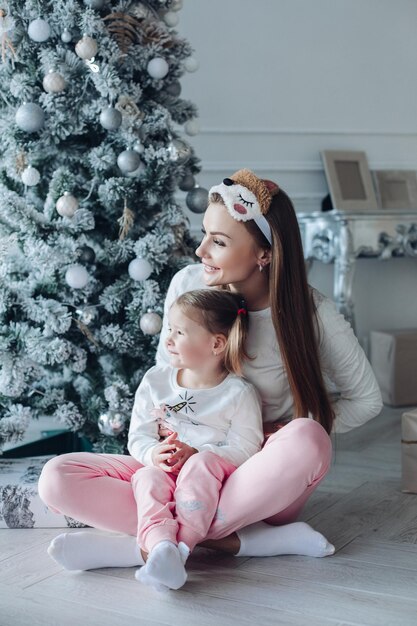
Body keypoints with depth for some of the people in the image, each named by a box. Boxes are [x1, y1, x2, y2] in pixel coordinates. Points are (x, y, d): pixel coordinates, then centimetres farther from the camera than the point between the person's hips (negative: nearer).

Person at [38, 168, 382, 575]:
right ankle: (238, 539, -24)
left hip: (263, 480, -3)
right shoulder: (188, 284, -5)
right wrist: (168, 437, -9)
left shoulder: (312, 314, -13)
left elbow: (367, 399, -1)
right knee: (56, 479, -18)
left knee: (307, 441, -39)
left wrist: (279, 434, -12)